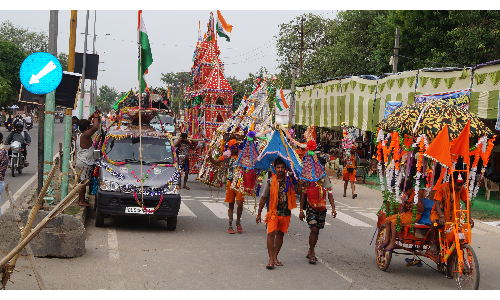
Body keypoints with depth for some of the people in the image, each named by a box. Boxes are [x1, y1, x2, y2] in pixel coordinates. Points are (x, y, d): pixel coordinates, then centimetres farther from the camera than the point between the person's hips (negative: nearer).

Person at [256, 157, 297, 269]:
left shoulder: (289, 181, 2)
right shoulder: (270, 182, -2)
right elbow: (263, 198, 5)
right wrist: (259, 213, 7)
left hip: (285, 213, 2)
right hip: (273, 212, -2)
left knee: (280, 234, 11)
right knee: (271, 234, -13)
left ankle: (275, 257, 23)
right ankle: (271, 259, -11)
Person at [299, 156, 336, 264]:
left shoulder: (326, 179, 4)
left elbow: (330, 194, 6)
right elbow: (303, 194, -1)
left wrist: (333, 208, -5)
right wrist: (301, 211, -3)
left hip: (322, 208, 4)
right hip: (311, 208, -4)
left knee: (317, 231, 10)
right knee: (314, 229, -15)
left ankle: (310, 252, 25)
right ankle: (312, 253, -5)